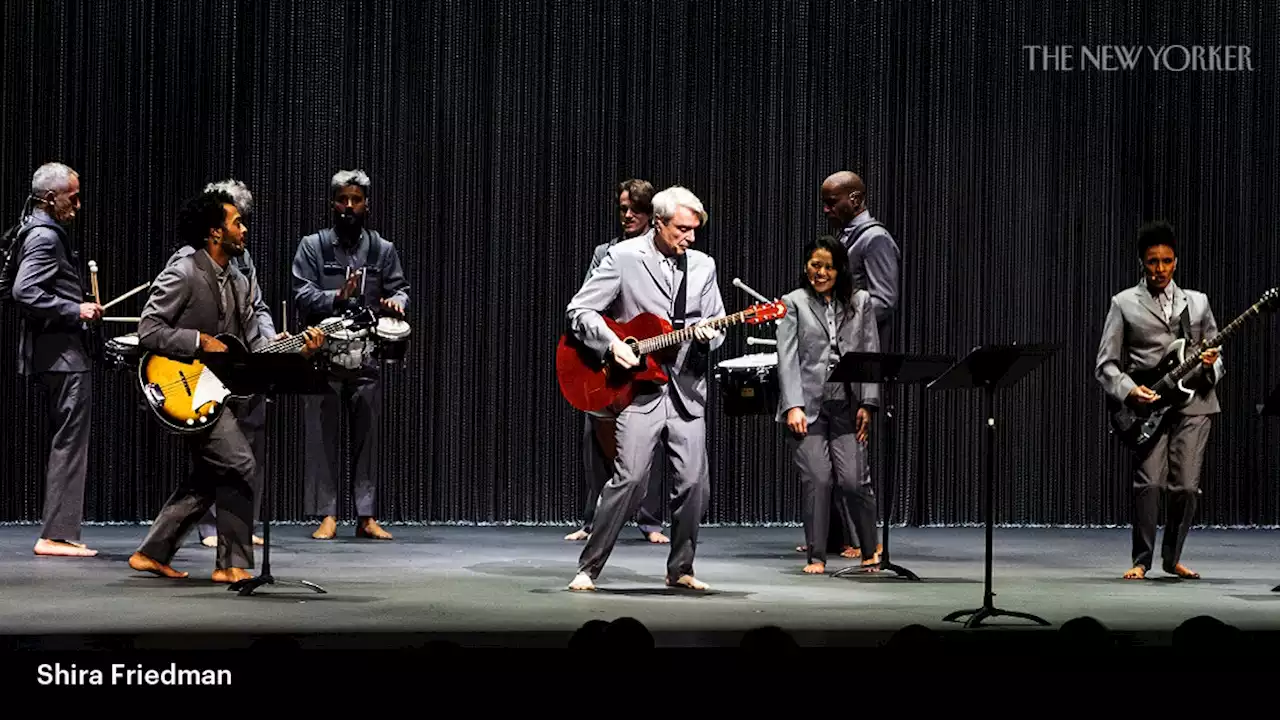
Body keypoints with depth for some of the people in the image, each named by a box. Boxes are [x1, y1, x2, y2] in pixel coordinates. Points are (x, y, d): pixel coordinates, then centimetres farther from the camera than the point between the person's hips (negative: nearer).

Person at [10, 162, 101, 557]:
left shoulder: (45, 233, 17)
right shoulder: (46, 237, -14)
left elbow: (23, 290, 24)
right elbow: (24, 292, -25)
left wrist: (78, 309, 17)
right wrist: (75, 311, -20)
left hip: (56, 355, 11)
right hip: (62, 354, -11)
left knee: (65, 443, 13)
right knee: (69, 442, -8)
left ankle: (60, 532, 17)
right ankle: (57, 535, -8)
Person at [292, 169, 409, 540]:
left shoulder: (383, 250, 13)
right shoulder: (313, 246, 6)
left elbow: (399, 288, 9)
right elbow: (303, 295, -3)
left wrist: (396, 300, -15)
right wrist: (337, 297, -21)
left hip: (367, 356, 2)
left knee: (368, 436, 2)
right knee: (322, 436, -1)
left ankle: (366, 516, 7)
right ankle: (327, 515, 3)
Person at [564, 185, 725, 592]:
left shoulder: (703, 266, 10)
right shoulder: (623, 257, -3)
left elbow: (717, 326, 15)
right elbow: (579, 310, -4)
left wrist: (707, 335, -8)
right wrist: (613, 345, -16)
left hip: (686, 389, 4)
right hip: (638, 387, -4)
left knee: (695, 482, 0)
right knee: (630, 478, -13)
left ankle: (680, 569, 17)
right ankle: (588, 568, -2)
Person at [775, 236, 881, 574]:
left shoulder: (860, 302, 13)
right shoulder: (794, 302, 8)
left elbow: (871, 354, 9)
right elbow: (787, 357, 1)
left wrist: (867, 404, 0)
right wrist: (793, 406, -10)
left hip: (847, 404, 1)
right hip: (809, 405, -1)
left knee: (854, 480, -7)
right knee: (816, 479, -10)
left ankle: (870, 552, 12)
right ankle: (816, 557, 2)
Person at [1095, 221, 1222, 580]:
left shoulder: (1197, 302, 14)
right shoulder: (1124, 304, 7)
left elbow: (1216, 358, 18)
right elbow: (1105, 364, 4)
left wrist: (1211, 366, -5)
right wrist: (1129, 391, -13)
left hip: (1193, 402, 2)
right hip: (1147, 405, -2)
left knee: (1186, 486, -3)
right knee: (1149, 482, -14)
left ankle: (1172, 557, 16)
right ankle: (1141, 560, -1)